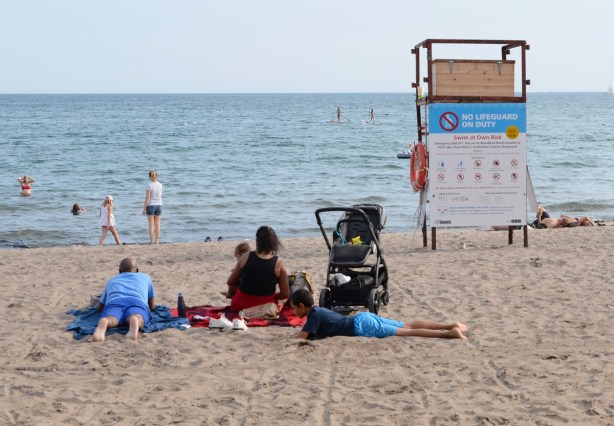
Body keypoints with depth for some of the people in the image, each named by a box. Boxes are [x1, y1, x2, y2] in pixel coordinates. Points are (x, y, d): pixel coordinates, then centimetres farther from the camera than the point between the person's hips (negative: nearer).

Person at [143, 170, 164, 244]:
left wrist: (144, 208, -12)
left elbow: (147, 197, -16)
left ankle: (151, 241, -2)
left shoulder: (149, 185, -13)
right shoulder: (160, 185, 3)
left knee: (151, 224, 0)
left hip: (151, 205, -4)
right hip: (159, 205, 4)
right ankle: (157, 241, 9)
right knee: (157, 224, 8)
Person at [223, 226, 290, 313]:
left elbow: (231, 282, 2)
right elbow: (286, 294, -8)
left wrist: (230, 293, 25)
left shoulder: (246, 257, -9)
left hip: (240, 306, 1)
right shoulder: (278, 263, -11)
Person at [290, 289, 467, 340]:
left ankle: (450, 333, -23)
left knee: (407, 332, -14)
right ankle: (451, 325, 2)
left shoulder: (313, 316, -7)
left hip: (361, 327, -9)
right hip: (364, 317, 9)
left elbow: (302, 337, -19)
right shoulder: (319, 309, 18)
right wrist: (308, 330, 30)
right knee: (408, 326, 7)